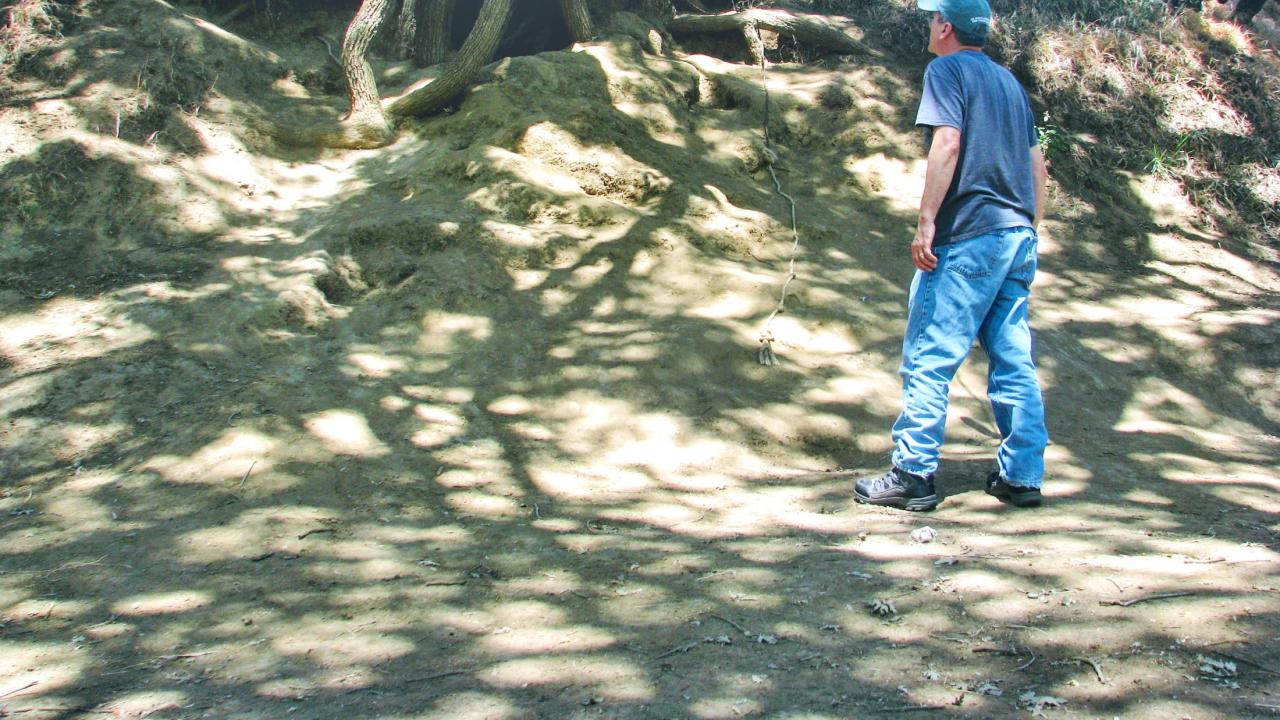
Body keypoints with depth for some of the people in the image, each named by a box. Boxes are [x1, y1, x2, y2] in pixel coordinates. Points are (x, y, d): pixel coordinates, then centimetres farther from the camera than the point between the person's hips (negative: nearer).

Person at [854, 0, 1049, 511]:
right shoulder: (1009, 81, 21)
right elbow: (1037, 164, 20)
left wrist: (926, 221, -18)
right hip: (1019, 238, 8)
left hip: (968, 237, -8)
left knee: (928, 358, -5)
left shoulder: (946, 70, -2)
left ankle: (913, 475, -5)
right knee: (1014, 361, 9)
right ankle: (1022, 476, 10)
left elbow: (947, 143, -17)